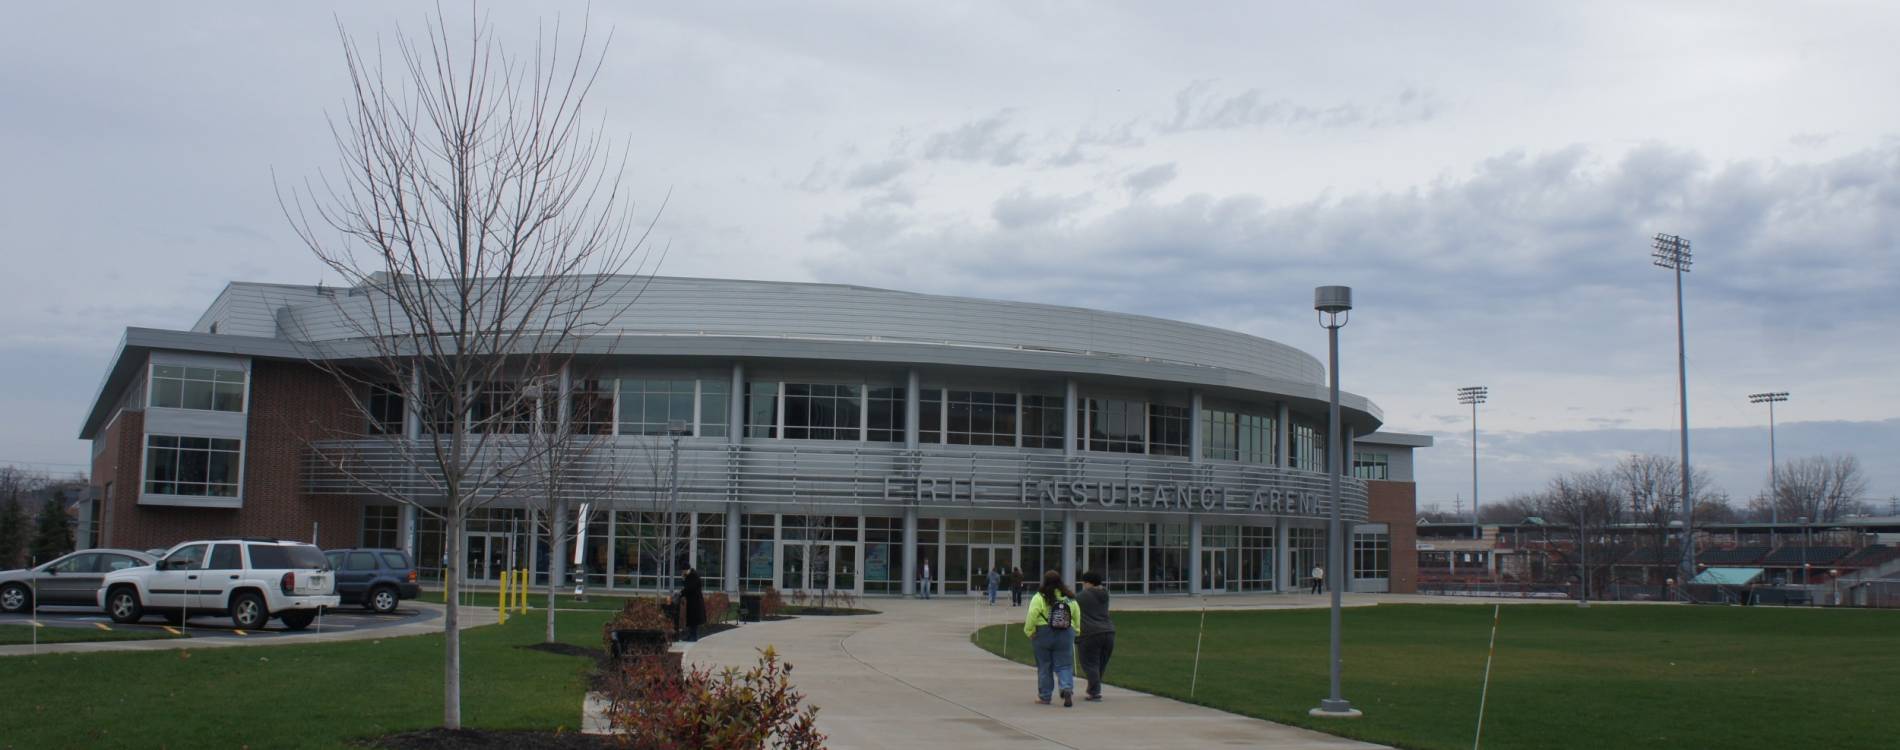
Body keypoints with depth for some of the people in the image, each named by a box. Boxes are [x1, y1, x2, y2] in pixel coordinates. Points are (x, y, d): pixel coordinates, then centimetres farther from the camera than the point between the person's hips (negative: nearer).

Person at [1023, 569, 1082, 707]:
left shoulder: (1040, 598, -8)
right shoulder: (1070, 598, 5)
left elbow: (1031, 616, -15)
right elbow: (1077, 617, 7)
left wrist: (1029, 631, -5)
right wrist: (1075, 632, 16)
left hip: (1043, 635, -2)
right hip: (1065, 636, 3)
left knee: (1044, 667, 9)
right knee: (1064, 666, 6)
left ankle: (1044, 696, 16)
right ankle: (1067, 689, -18)